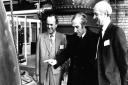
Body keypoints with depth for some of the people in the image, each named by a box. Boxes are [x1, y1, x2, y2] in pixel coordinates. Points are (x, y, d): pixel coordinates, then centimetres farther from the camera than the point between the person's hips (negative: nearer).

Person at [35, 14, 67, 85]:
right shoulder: (41, 36, 2)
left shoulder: (62, 37, -2)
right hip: (43, 71, 1)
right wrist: (37, 72, 2)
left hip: (56, 71, -1)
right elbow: (38, 56, 3)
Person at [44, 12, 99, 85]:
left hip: (89, 79, -3)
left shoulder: (95, 37, -8)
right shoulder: (72, 38, 5)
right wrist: (56, 61, -11)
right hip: (74, 77, 4)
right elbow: (66, 53, 6)